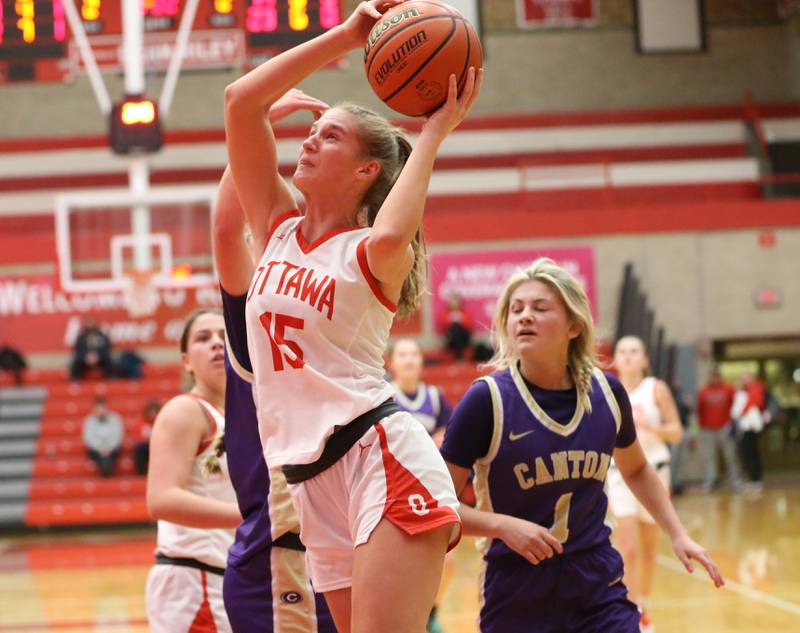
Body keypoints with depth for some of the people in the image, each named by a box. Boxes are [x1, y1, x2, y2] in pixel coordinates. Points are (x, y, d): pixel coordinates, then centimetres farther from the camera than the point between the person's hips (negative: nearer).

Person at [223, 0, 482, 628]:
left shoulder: (371, 252, 0)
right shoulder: (278, 227, 14)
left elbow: (387, 239, -28)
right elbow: (240, 101, 6)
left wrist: (433, 134, -15)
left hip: (384, 458, -6)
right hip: (315, 481, 6)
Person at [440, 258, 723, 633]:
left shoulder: (606, 393, -1)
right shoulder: (487, 399, -13)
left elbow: (636, 470, 20)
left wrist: (678, 535, 12)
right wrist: (502, 525, -23)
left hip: (600, 592, 3)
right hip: (517, 602, -3)